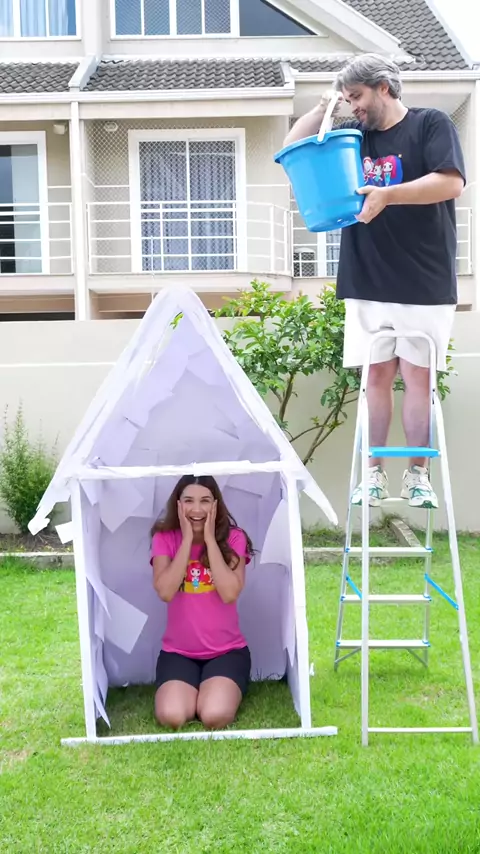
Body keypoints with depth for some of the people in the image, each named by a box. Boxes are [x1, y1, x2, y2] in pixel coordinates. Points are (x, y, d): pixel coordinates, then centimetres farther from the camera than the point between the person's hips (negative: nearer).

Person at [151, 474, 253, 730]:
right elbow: (165, 592, -20)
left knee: (215, 717, -26)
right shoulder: (165, 538, -4)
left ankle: (218, 688, 11)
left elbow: (230, 593, -21)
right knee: (171, 717, -25)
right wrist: (187, 539, -19)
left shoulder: (233, 538, -6)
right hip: (178, 652, 1)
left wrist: (210, 539, -20)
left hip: (227, 650, 0)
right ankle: (191, 690, 11)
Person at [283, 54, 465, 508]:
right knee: (377, 375, 4)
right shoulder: (352, 135, 12)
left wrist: (388, 194, -25)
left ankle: (417, 475, 7)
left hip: (425, 283, -3)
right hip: (367, 283, 4)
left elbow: (452, 182, -15)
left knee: (417, 375, 0)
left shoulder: (431, 124, -1)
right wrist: (323, 107, 4)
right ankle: (374, 473, 9)